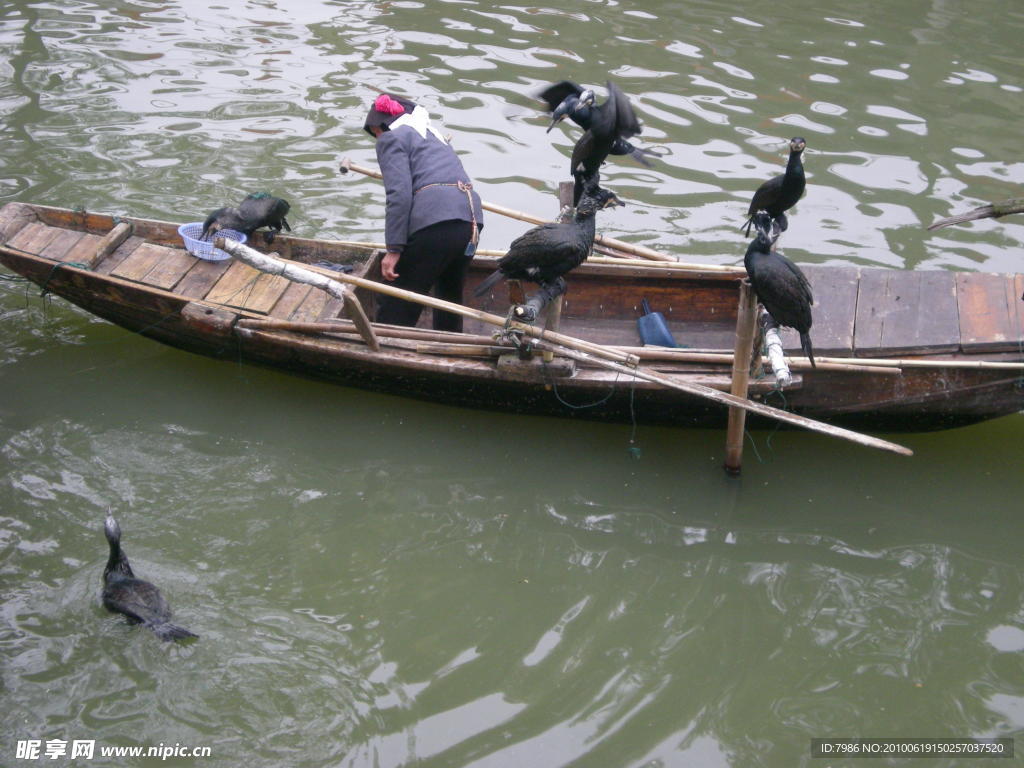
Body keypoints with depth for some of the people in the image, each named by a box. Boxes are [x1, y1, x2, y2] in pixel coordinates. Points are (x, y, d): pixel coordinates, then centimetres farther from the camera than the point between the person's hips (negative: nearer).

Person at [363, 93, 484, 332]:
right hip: (471, 217, 8)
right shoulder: (433, 135, 33)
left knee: (395, 306, -2)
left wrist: (394, 249, -9)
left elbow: (399, 194, -6)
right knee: (449, 297, 25)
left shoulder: (391, 138, 8)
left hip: (435, 222, -8)